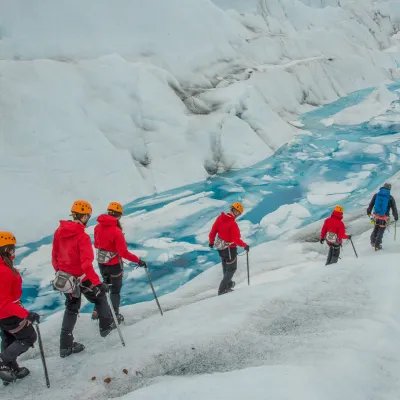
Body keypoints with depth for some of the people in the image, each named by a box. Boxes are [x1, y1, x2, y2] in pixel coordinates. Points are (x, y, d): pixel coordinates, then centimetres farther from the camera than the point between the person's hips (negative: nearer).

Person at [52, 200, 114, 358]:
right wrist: (97, 282, -25)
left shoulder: (59, 232, -3)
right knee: (100, 297, 20)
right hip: (81, 278, -6)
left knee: (71, 308, 18)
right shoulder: (82, 236, -25)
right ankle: (106, 326, 35)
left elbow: (55, 255, 7)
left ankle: (65, 345, 18)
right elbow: (86, 263, -29)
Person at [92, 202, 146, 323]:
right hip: (114, 264, -6)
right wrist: (138, 260, -19)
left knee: (106, 285, 28)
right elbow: (123, 252, -27)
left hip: (101, 262, 6)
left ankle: (97, 311, 29)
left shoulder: (98, 227, -6)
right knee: (115, 290, 13)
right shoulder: (116, 231, -27)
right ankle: (114, 316, 23)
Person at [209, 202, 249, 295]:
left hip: (221, 247, 7)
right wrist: (245, 245, -12)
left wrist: (211, 241, 17)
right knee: (231, 269, 12)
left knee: (225, 267, 28)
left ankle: (228, 284, 49)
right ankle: (222, 289, 12)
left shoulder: (220, 218, -8)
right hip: (230, 249, -7)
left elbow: (213, 231, 1)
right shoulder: (233, 224, -29)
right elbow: (236, 239, -28)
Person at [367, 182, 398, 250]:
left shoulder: (376, 195, -3)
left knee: (376, 228, 25)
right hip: (384, 218, -2)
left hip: (376, 216, 3)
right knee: (381, 231, 9)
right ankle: (377, 246, 14)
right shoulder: (390, 197, -9)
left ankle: (373, 241, 23)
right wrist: (396, 217, 7)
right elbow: (394, 208, -5)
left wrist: (368, 212, 19)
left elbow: (371, 205, 4)